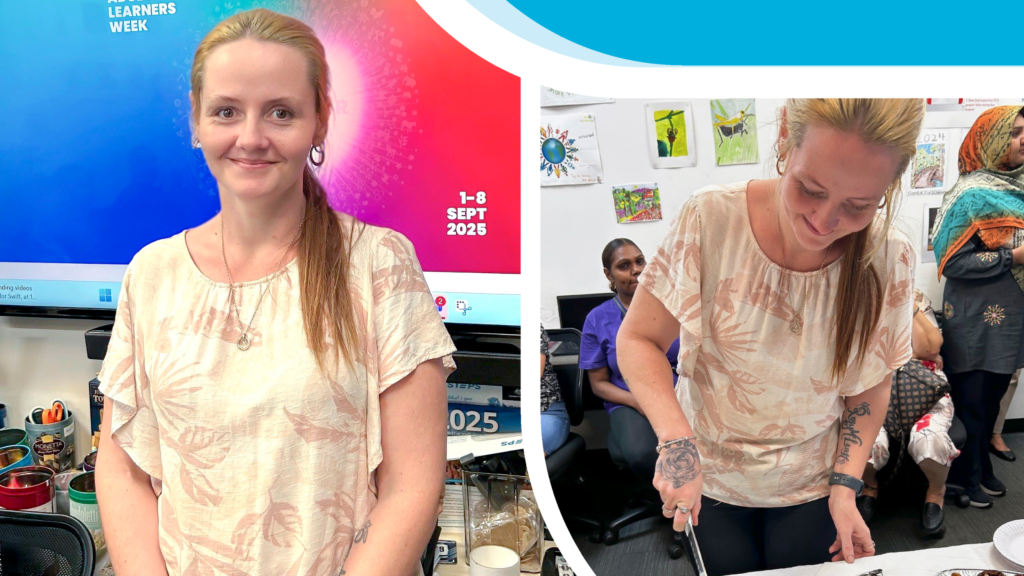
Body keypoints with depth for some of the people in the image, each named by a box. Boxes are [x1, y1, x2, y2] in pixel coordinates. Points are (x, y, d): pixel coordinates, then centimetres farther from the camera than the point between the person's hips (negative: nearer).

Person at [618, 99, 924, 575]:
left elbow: (870, 388, -3)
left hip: (810, 490, 1)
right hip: (710, 478, 0)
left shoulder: (889, 261, -18)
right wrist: (676, 438, -28)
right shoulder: (711, 219, -24)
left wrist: (845, 486, -10)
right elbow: (638, 339, -16)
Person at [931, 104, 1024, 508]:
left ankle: (981, 469, 32)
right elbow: (953, 262, -20)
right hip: (976, 319, -8)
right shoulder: (972, 195, -14)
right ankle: (965, 477, 19)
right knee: (971, 399, 4)